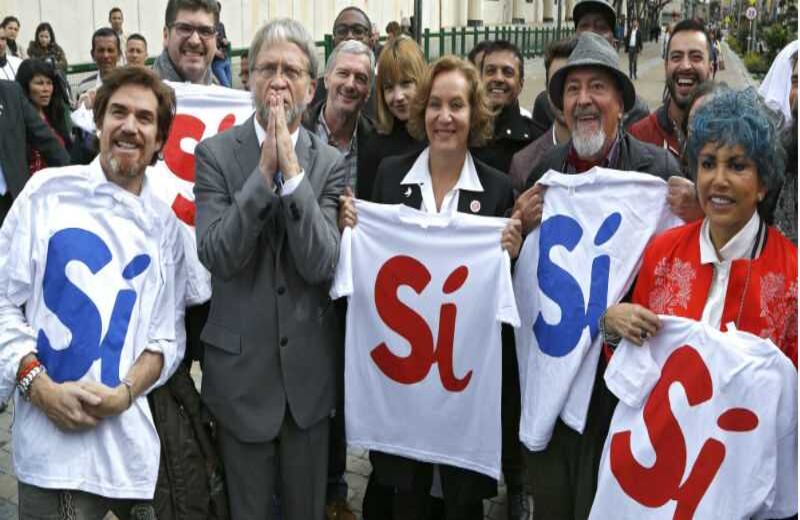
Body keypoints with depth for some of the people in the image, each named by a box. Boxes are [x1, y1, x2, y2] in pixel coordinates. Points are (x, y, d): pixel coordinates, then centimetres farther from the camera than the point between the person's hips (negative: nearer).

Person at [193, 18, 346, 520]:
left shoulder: (331, 162, -2)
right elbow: (217, 256, -17)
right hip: (241, 363, -1)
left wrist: (293, 170, -21)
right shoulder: (215, 153, -6)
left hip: (309, 364, 1)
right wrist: (265, 170, -22)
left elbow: (321, 265, -14)